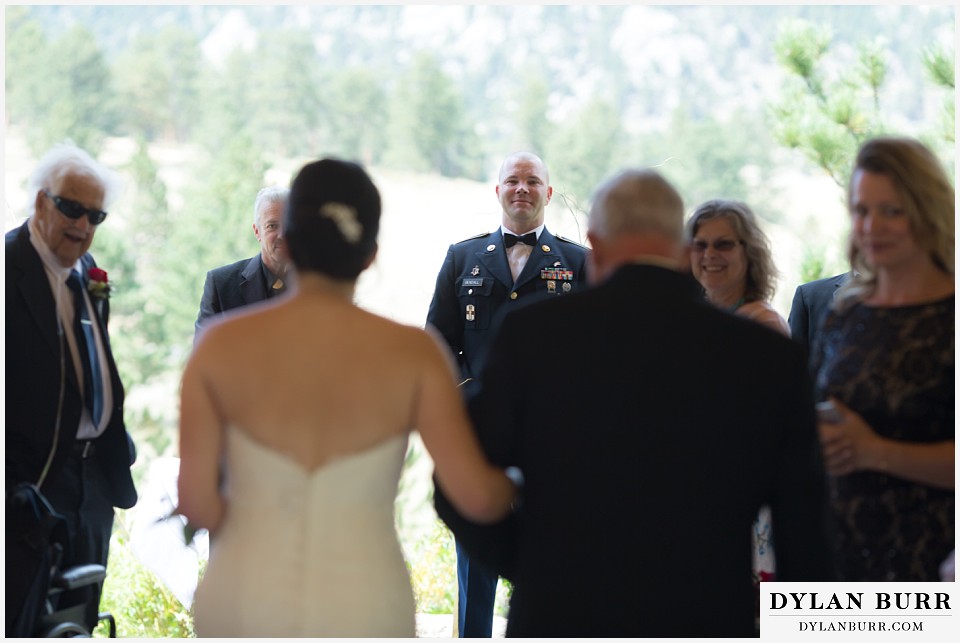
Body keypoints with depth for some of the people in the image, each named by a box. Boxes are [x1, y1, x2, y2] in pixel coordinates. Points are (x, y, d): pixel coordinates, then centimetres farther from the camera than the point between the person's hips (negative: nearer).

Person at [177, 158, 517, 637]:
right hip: (363, 611, -1)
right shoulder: (412, 353, -8)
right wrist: (516, 482, 13)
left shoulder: (222, 346, -6)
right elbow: (475, 495, -10)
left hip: (246, 608, 1)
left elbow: (196, 499, -6)